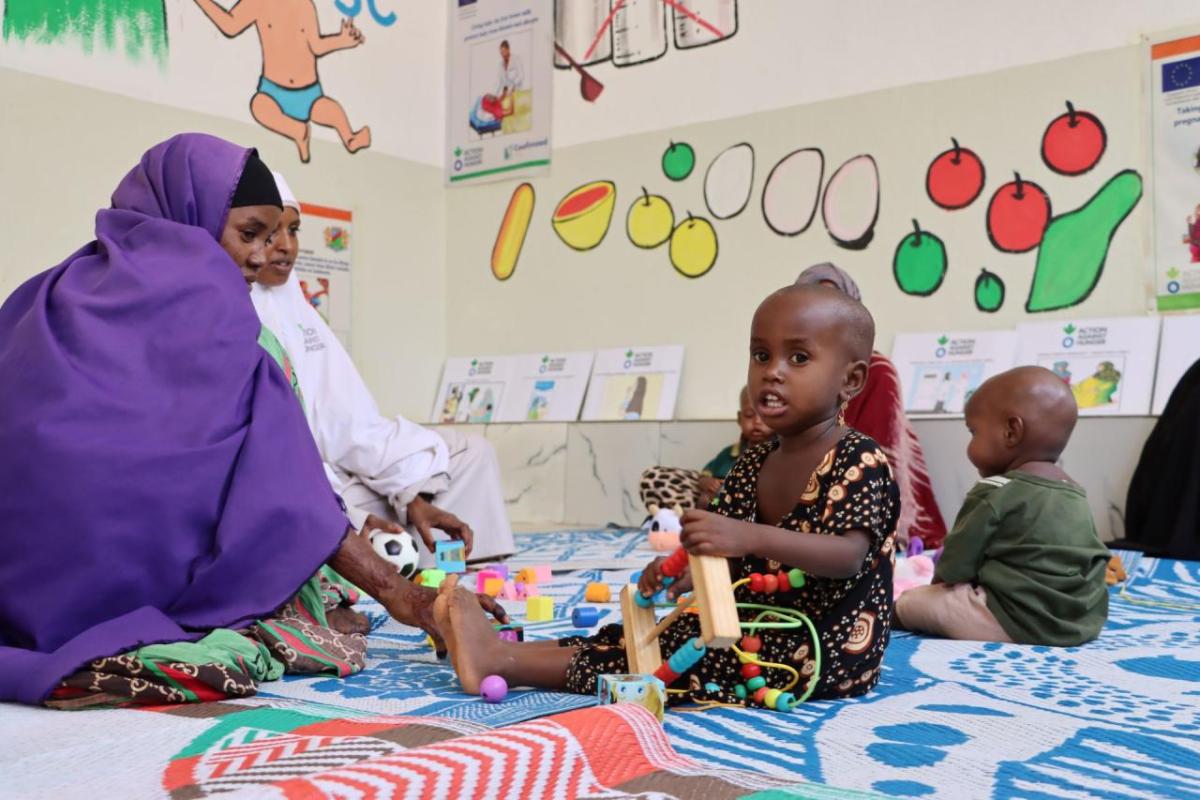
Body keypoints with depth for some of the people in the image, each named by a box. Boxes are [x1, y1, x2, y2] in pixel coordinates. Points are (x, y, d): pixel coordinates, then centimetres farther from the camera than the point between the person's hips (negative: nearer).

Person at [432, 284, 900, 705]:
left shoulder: (860, 463, -15)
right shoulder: (753, 465, 9)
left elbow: (849, 557, -29)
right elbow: (730, 559, 9)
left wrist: (749, 537, -42)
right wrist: (681, 570, -13)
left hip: (823, 654, -8)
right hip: (759, 630, 8)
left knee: (676, 655, -17)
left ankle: (505, 660, -14)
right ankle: (502, 649, -6)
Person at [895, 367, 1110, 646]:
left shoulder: (995, 493, -12)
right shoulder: (1075, 493, 10)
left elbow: (955, 565, -6)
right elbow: (1090, 560, 18)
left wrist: (941, 578, 18)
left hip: (1019, 622, -8)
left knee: (908, 601, 0)